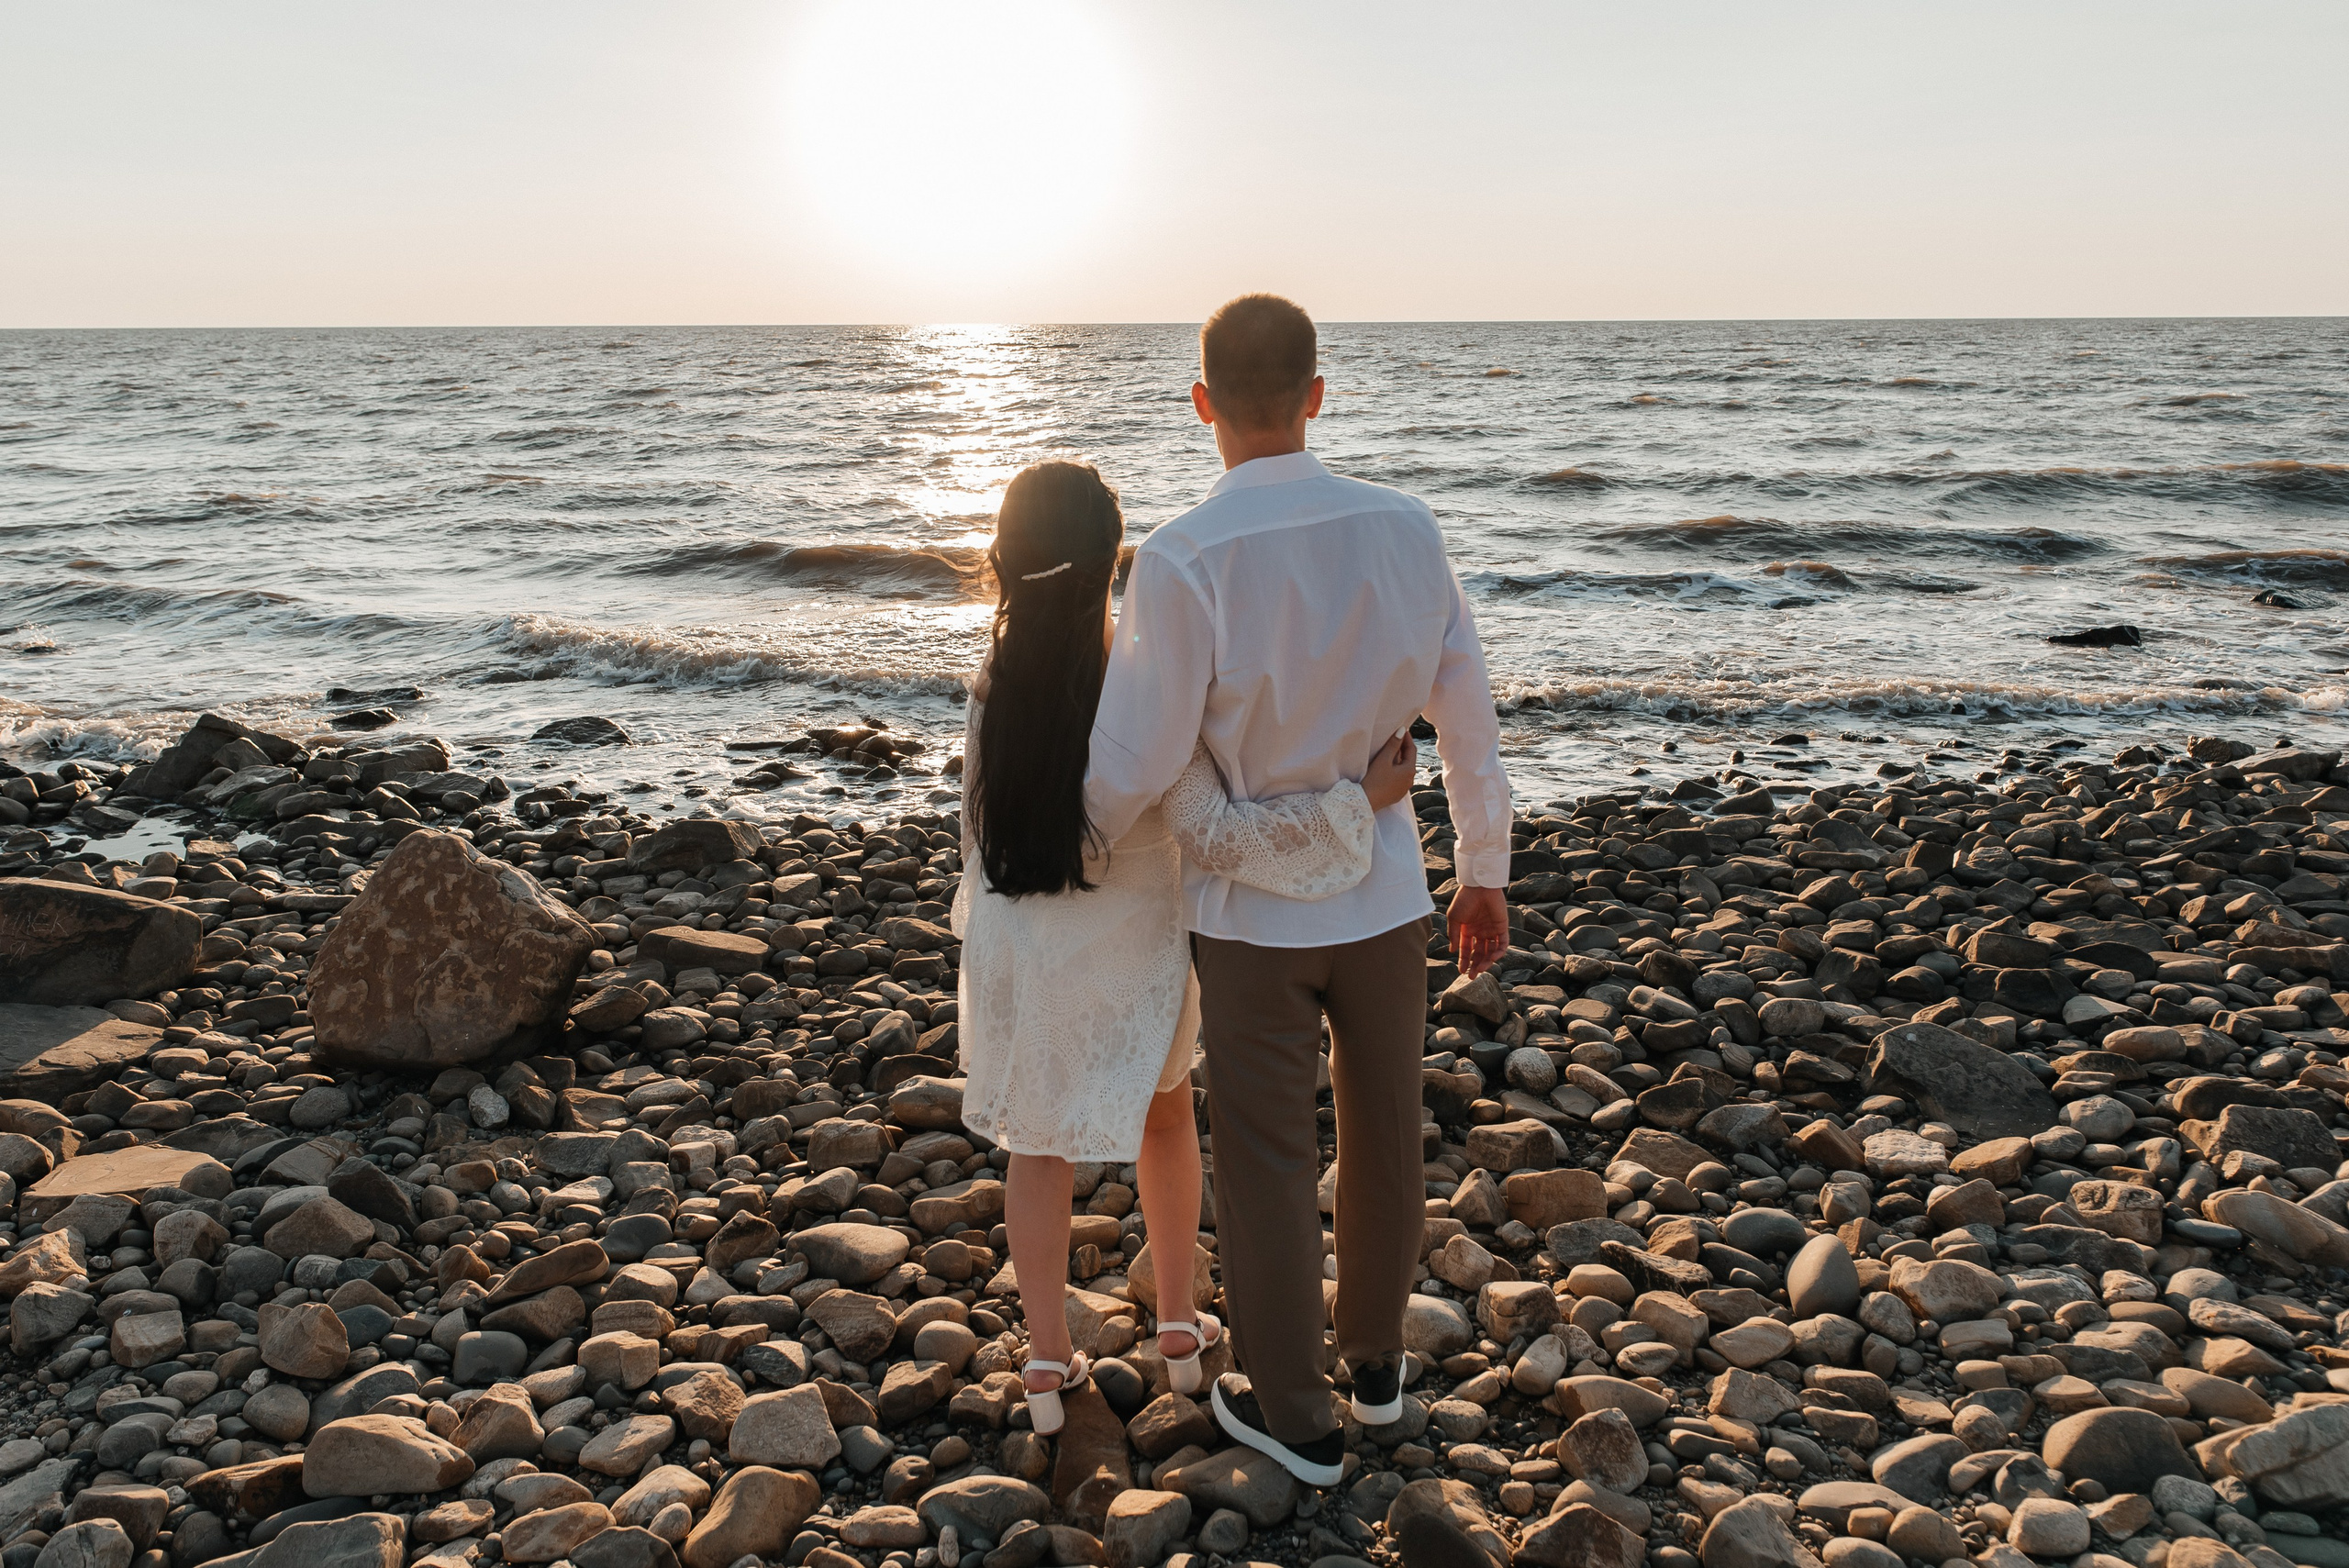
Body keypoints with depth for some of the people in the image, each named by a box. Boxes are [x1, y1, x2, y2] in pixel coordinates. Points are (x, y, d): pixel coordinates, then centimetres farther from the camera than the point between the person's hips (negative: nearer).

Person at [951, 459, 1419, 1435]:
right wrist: (1360, 799, -26)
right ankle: (1179, 1328, 34)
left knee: (1040, 1144, 18)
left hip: (1018, 945, 2)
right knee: (1165, 1113, 24)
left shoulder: (993, 688, -11)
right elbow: (1211, 832, -30)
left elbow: (982, 833, 1)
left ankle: (1048, 1363, 25)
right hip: (1128, 950, -2)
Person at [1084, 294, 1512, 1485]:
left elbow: (1133, 773, -19)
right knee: (1382, 1130, 23)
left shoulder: (1181, 561, -23)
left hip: (1251, 909, -3)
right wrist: (1485, 877, 13)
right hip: (1384, 894, 4)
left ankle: (1295, 1416, 30)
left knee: (1265, 1160, 14)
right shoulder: (1405, 528, -10)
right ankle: (1375, 1359, 44)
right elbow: (1468, 719, -2)